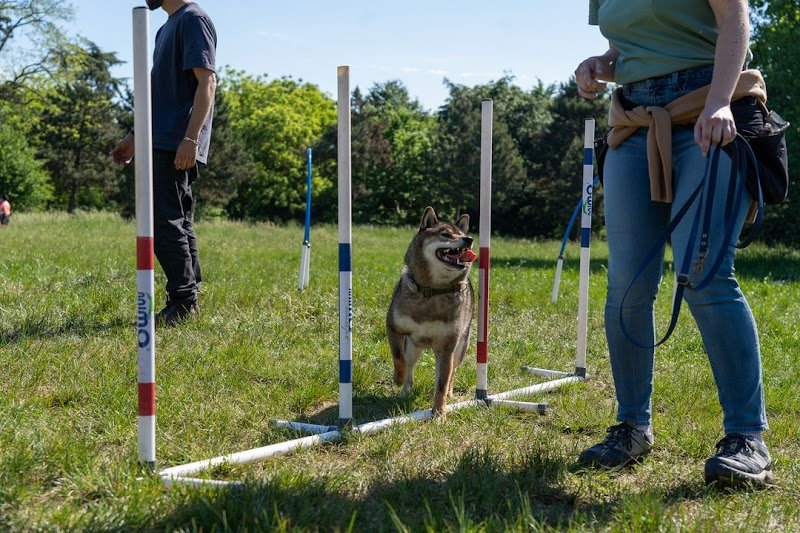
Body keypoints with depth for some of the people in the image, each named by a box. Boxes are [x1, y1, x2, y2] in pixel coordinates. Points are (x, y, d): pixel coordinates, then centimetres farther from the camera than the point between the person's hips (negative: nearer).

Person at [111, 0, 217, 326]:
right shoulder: (166, 28, 23)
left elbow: (207, 82, -16)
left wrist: (191, 139, -24)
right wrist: (134, 137, 26)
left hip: (176, 145, -10)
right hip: (161, 142, 10)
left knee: (166, 223, -10)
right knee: (177, 222, 9)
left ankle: (183, 302, -6)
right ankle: (187, 302, 13)